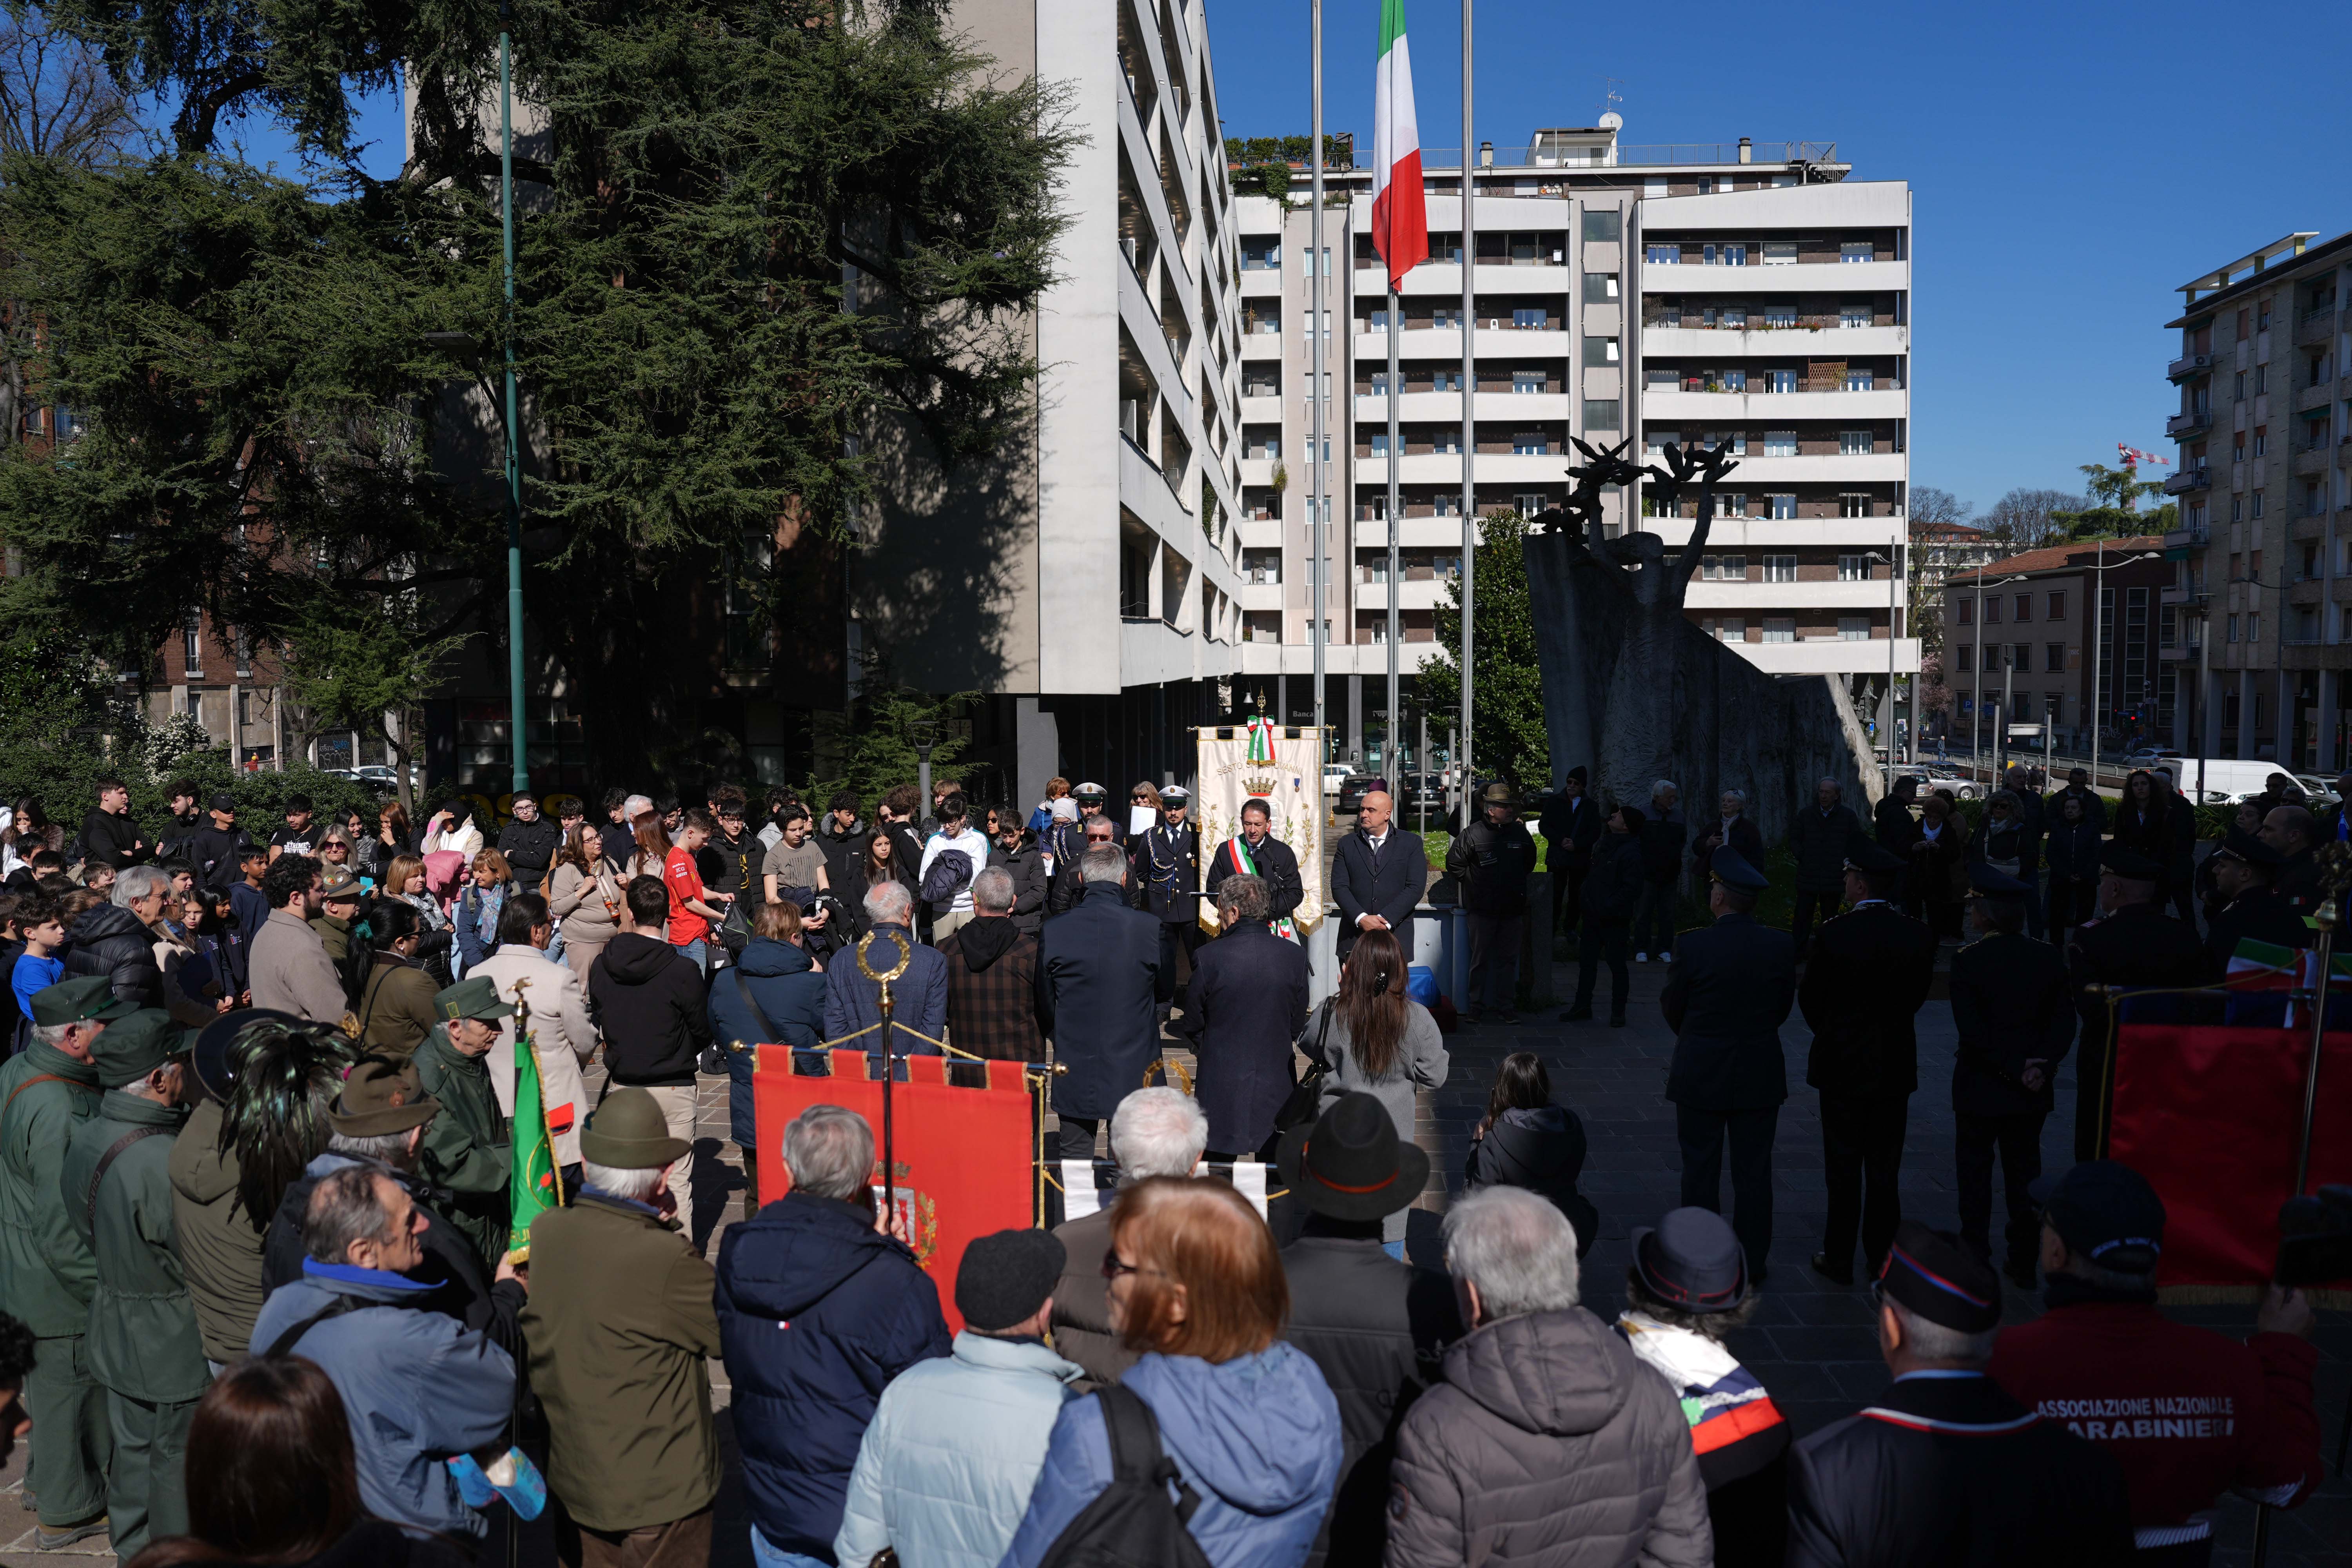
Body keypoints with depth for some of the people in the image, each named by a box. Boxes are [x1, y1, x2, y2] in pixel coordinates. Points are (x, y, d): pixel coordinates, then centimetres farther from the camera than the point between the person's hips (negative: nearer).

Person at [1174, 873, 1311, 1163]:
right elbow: (1298, 1023, 4)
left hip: (1221, 1083, -2)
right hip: (1276, 1081, 2)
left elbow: (1191, 1024, -2)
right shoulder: (1295, 955, -6)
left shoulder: (1209, 957, -13)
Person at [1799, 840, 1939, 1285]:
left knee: (1844, 1168, 7)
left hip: (1842, 1064, -3)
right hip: (1895, 1065, 3)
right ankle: (1883, 1259, 21)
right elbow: (1918, 994, 2)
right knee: (1884, 1169, 13)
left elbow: (1810, 998, -7)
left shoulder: (1834, 934, -17)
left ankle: (1839, 1260, 15)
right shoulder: (1918, 935, -7)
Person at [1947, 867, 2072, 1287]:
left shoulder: (1968, 960, -14)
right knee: (2024, 1175, 13)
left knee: (1975, 1174, 9)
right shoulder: (2049, 958, -1)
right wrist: (2041, 1067, -9)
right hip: (2032, 1093, 4)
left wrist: (2016, 1069, -13)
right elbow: (2064, 1021, -4)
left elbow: (1972, 1030, -19)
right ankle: (2024, 1264, 19)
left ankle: (1975, 1262, 12)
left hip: (1979, 1088, -4)